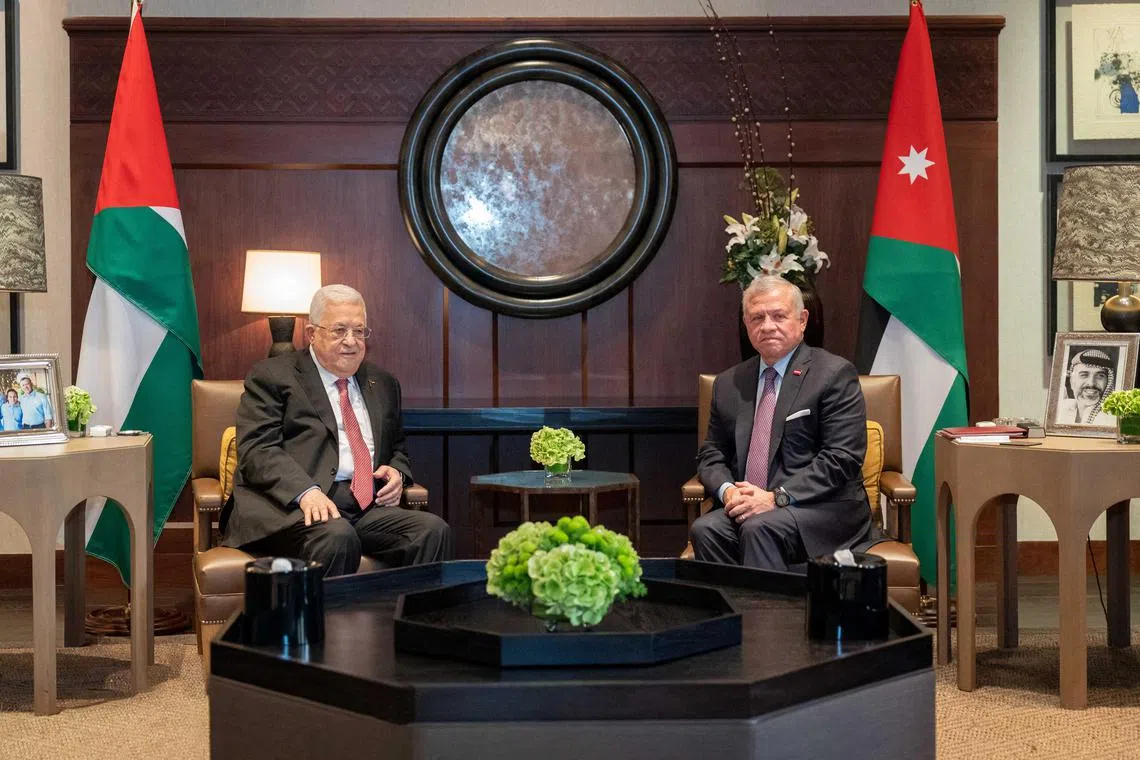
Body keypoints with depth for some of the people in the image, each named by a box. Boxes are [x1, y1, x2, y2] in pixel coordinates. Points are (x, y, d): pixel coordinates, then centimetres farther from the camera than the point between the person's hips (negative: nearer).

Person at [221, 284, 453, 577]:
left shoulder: (382, 384, 25)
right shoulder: (271, 376, 7)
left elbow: (397, 448, 36)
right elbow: (258, 450, -6)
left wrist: (397, 471, 9)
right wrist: (306, 491, -24)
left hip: (369, 508, 5)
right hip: (292, 506, -5)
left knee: (433, 530, -23)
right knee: (337, 537, -38)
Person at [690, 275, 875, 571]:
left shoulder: (835, 374, -2)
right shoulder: (728, 384, 16)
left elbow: (842, 458, -10)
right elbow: (711, 454, 17)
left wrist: (777, 497, -18)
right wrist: (727, 489, -7)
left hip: (823, 508, -4)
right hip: (746, 506, 5)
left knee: (760, 527, -33)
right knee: (706, 529, -26)